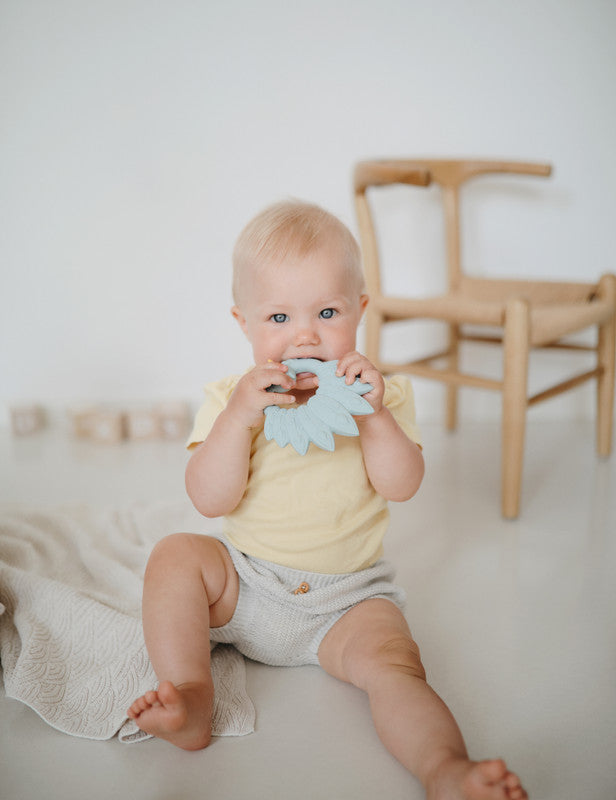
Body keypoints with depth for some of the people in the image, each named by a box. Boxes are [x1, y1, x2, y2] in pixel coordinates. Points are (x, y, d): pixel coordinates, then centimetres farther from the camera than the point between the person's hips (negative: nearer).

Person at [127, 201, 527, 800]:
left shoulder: (382, 394, -2)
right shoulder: (229, 398, -4)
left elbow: (401, 486, -13)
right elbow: (210, 500, -15)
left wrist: (374, 414, -29)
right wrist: (239, 418, -30)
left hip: (347, 599, -1)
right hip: (244, 584, 2)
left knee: (393, 662, -26)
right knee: (175, 554, -20)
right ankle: (190, 698, -19)